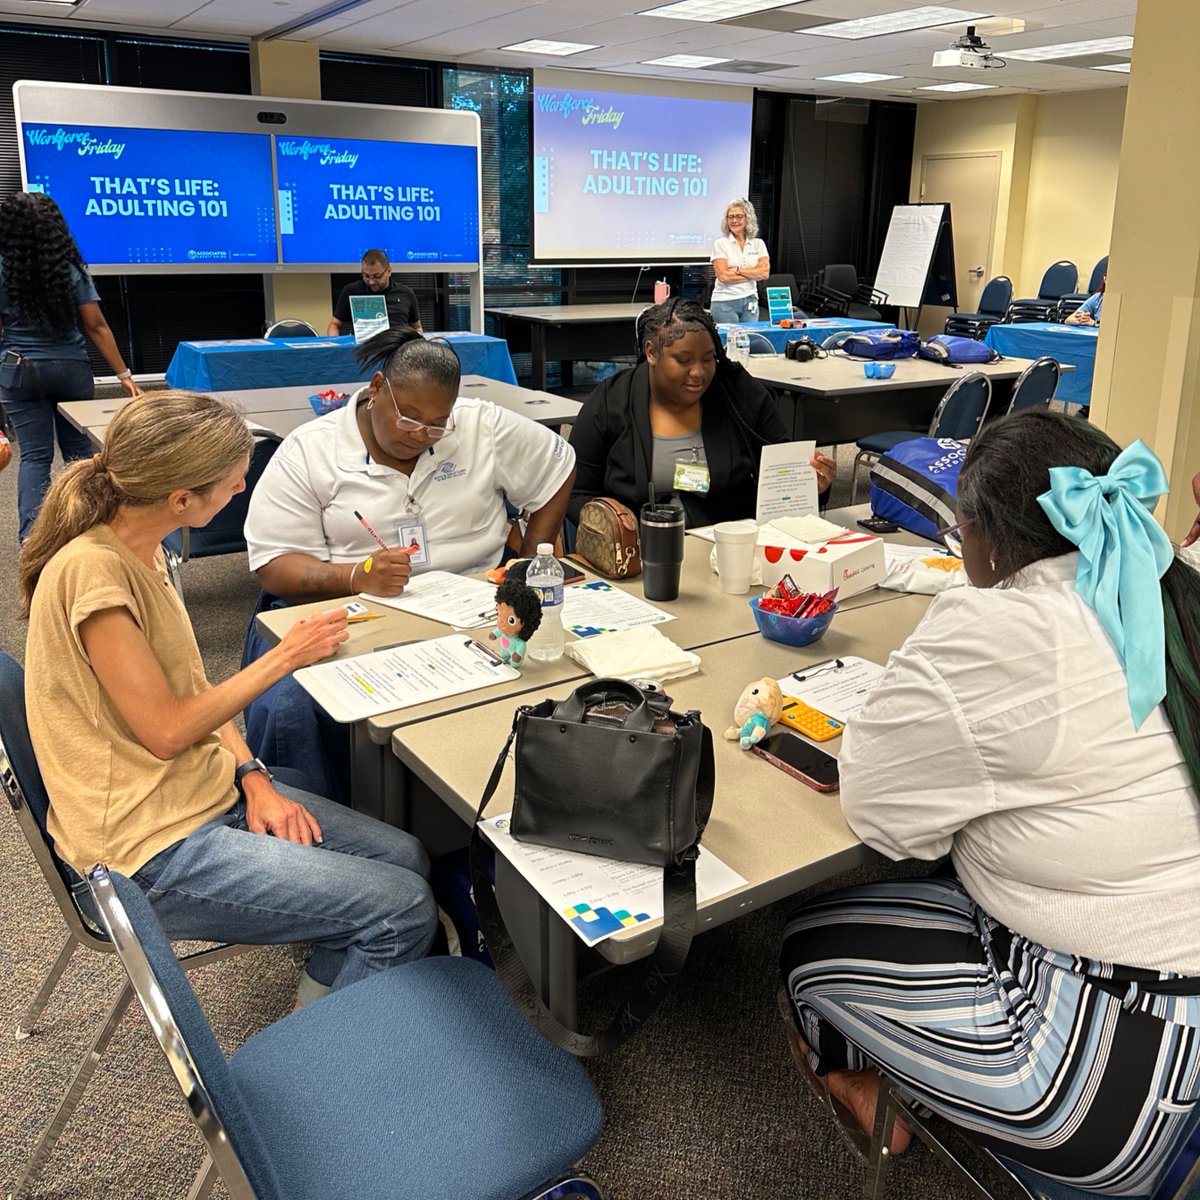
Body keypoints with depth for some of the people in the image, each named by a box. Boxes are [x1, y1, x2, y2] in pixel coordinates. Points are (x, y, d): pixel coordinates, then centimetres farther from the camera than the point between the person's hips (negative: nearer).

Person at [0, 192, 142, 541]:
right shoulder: (71, 268, -3)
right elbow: (96, 326, -5)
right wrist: (124, 374, -2)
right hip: (71, 368, 1)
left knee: (33, 456, 3)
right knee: (79, 449, 11)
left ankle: (31, 534, -6)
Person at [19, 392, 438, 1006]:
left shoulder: (138, 549, 5)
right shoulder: (92, 571, -24)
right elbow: (166, 730, -20)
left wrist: (252, 775, -3)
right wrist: (283, 657, -11)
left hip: (212, 793, 9)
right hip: (148, 851, -9)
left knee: (407, 857, 5)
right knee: (405, 910, -12)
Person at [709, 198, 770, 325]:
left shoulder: (758, 244, 9)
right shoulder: (720, 244, 0)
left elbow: (765, 273, -3)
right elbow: (723, 276, -11)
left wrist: (737, 270, -12)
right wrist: (753, 273, -7)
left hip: (750, 301, 3)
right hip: (725, 302, -3)